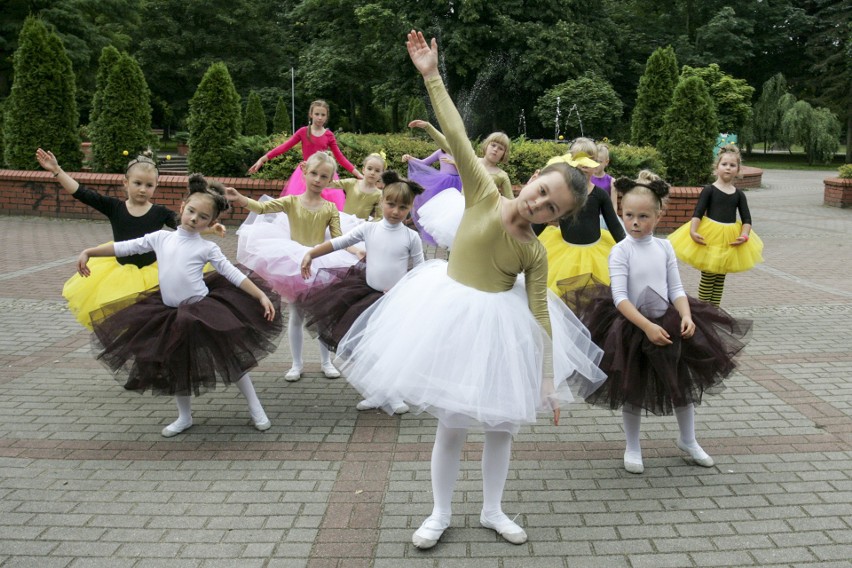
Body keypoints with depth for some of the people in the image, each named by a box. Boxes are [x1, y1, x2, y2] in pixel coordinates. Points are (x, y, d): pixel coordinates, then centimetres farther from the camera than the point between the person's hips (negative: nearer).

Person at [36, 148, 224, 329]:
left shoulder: (161, 213, -5)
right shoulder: (114, 207, -3)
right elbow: (82, 194, -6)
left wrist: (209, 228, -24)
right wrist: (56, 170, -12)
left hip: (152, 273, -2)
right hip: (119, 272, 2)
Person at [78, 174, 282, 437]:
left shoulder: (207, 248, -4)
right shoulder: (161, 238, 4)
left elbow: (233, 274, -7)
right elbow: (124, 247, 10)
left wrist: (261, 296, -15)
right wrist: (88, 252, 8)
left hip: (205, 311, -4)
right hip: (172, 314, 4)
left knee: (230, 359, 3)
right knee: (176, 365, 13)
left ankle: (256, 409, 18)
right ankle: (184, 417, 34)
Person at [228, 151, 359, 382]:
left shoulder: (330, 209, -4)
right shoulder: (291, 201, -5)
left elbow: (338, 239, -3)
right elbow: (262, 207, -17)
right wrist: (240, 198, -35)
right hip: (293, 265, 0)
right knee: (295, 317, 11)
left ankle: (326, 362, 26)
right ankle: (297, 364, 24)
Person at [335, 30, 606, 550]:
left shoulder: (536, 254, -12)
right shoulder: (484, 194, -16)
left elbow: (540, 314, -7)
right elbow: (457, 135, -21)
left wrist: (548, 378, -8)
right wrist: (432, 75, -24)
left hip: (501, 328, 2)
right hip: (452, 317, -2)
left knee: (502, 425, 13)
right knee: (452, 425, 7)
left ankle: (493, 511, 35)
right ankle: (441, 514, 27)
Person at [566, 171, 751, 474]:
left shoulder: (664, 247, -3)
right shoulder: (620, 251, -15)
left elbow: (676, 289, -1)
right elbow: (619, 297, -21)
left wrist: (686, 316, -19)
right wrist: (647, 327, -28)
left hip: (667, 322, 4)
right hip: (632, 327, -4)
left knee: (683, 383, 15)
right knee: (633, 390, 8)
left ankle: (688, 440, 38)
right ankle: (632, 447, 28)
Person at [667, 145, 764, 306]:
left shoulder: (739, 194, 4)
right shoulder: (709, 190, -6)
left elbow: (746, 218, 4)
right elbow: (697, 213, -11)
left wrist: (745, 235, -14)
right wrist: (693, 231, -26)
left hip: (731, 239, 4)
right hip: (709, 235, -4)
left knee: (720, 278, 13)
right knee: (707, 278, 1)